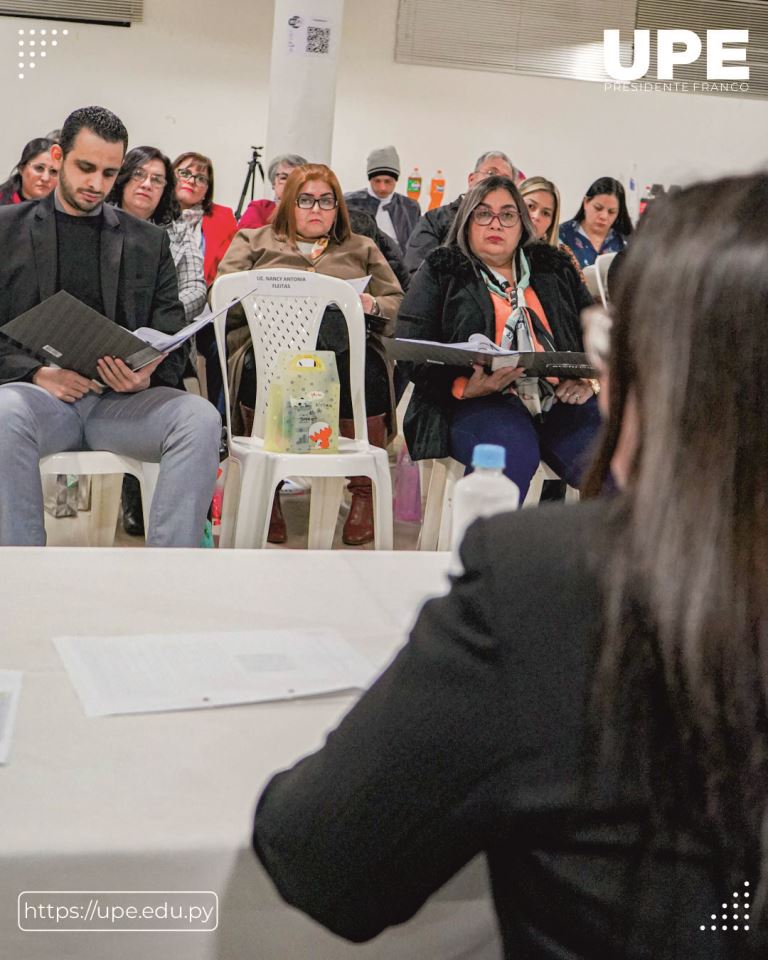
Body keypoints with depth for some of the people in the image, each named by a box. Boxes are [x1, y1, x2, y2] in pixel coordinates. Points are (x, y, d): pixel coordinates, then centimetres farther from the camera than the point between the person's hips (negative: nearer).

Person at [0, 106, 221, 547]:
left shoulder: (149, 241, 17)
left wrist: (147, 378, -10)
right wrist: (37, 373, -13)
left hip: (123, 397, 2)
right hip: (40, 391, -1)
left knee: (201, 417, -29)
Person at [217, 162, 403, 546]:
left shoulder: (362, 249, 30)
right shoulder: (254, 241, 27)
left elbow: (400, 306, 20)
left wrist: (372, 305, -3)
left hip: (347, 346, 1)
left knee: (362, 372, -36)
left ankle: (365, 491, -23)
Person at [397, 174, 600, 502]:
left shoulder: (555, 269, 25)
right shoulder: (440, 273, 13)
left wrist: (589, 379, -2)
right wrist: (464, 387, -16)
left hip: (561, 400, 3)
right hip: (478, 402, -3)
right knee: (513, 450, -38)